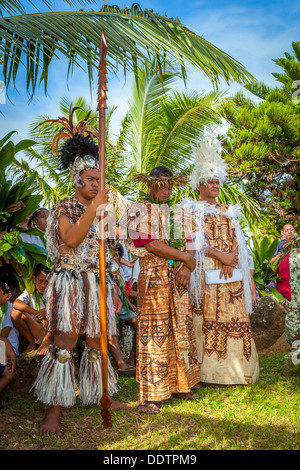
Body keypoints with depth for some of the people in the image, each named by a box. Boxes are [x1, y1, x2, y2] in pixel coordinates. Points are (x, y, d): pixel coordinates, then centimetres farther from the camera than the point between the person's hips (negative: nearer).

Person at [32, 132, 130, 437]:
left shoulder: (102, 211, 16)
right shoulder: (65, 208, -1)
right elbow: (71, 239, -21)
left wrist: (113, 287, 16)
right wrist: (93, 207, -21)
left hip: (98, 283, 6)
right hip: (71, 282, -6)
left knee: (96, 342, 12)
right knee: (65, 342, -8)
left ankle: (97, 396, 27)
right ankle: (54, 409, 0)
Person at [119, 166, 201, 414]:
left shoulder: (173, 212, 18)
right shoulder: (139, 211, -1)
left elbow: (186, 243, 13)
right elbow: (150, 244, -14)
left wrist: (187, 266, -6)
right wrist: (184, 257, -10)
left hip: (177, 278, 7)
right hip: (153, 277, -6)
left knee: (181, 330, 9)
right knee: (153, 333, -6)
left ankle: (180, 384, 23)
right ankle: (149, 396, 2)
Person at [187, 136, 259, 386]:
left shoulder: (227, 211, 21)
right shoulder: (192, 210, 5)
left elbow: (237, 241, 13)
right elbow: (194, 242, -7)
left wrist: (231, 259, -6)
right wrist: (221, 255, -15)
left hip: (233, 275, 5)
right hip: (207, 277, -5)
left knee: (236, 322, 3)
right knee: (208, 322, -7)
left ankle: (236, 370, 13)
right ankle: (208, 371, 2)